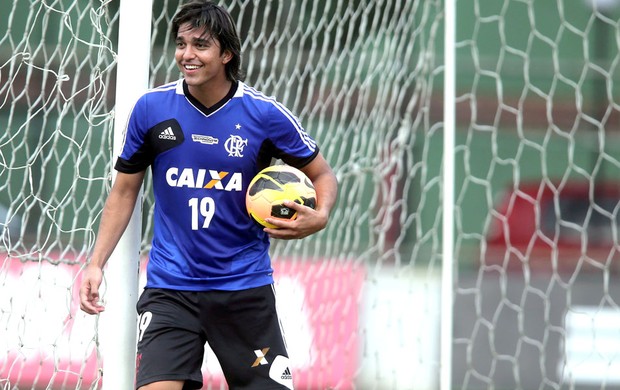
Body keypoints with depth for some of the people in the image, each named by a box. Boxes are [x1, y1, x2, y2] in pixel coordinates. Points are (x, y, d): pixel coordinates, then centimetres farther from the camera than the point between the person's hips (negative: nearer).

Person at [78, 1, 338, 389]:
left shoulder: (265, 113, -7)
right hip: (170, 289, 0)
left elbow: (322, 174, 6)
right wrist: (97, 264, 1)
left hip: (245, 286, 0)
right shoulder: (151, 108, -3)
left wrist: (319, 217, -15)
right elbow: (125, 190, 9)